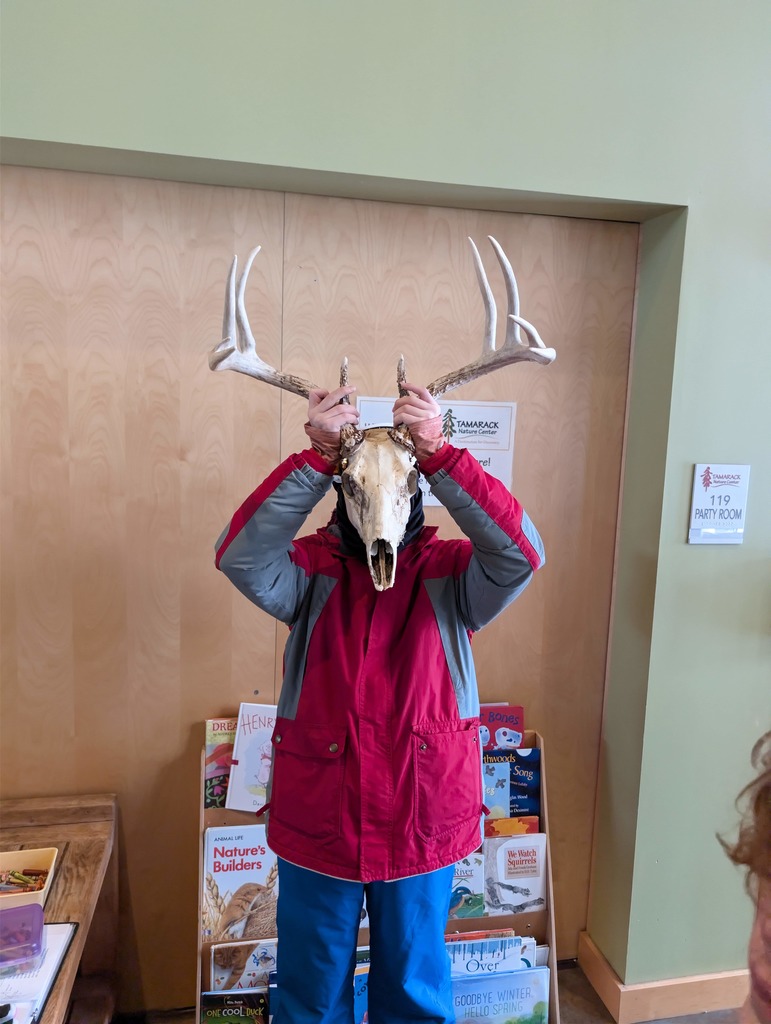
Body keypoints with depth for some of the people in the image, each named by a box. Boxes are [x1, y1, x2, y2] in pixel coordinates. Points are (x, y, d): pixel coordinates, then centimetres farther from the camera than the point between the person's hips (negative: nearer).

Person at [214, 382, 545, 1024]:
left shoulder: (449, 573, -8)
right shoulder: (313, 568, -7)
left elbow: (520, 551, -25)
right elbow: (240, 554, -25)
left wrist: (437, 453, -33)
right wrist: (319, 457, -33)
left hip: (423, 825, 0)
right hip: (316, 824, 1)